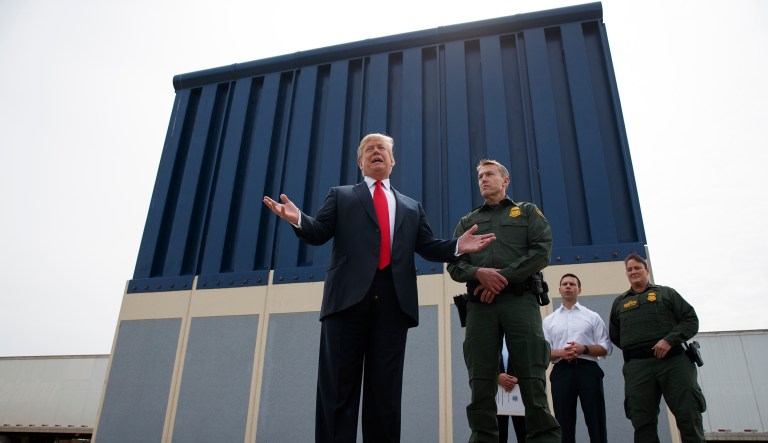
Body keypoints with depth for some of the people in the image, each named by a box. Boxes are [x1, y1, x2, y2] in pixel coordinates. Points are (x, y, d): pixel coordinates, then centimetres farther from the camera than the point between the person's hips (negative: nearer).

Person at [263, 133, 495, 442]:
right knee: (338, 385, -1)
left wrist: (458, 246, -3)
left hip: (394, 300, 2)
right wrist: (298, 219, -15)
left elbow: (428, 247, 16)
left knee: (386, 387, 4)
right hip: (349, 296, -2)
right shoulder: (341, 196, 19)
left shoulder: (412, 207, 25)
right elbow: (318, 234, 7)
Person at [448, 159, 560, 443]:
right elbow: (454, 265, 13)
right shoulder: (467, 222, 25)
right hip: (480, 304, 2)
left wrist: (503, 277, -8)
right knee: (481, 382, -2)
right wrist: (479, 273, -9)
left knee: (532, 379, -8)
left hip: (520, 299, -2)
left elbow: (542, 251, 3)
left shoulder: (527, 212, 19)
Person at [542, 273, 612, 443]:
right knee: (564, 424, 1)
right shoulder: (549, 320, 16)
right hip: (561, 371, 1)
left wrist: (584, 349, -11)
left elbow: (606, 347, 7)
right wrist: (560, 353, -11)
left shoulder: (592, 316, 14)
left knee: (596, 423, -3)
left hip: (588, 370, -1)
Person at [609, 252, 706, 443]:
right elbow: (614, 336, 24)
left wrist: (669, 340, -10)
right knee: (642, 422, -1)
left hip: (673, 361, -2)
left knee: (689, 416, -6)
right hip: (637, 367, 2)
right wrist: (635, 348, 9)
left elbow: (691, 320, 5)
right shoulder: (620, 302, 22)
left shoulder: (666, 293, 16)